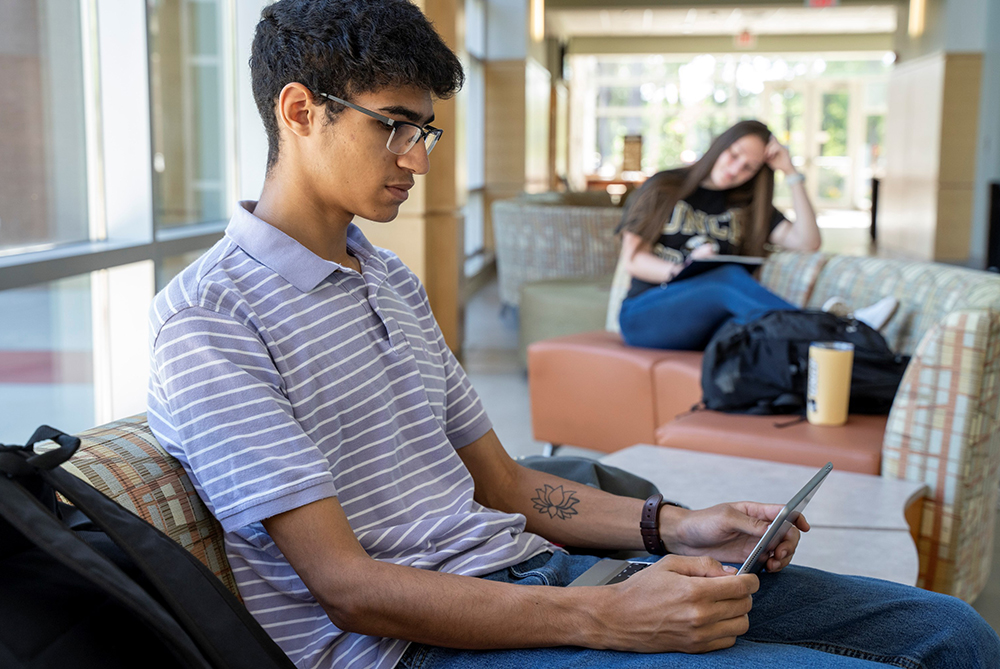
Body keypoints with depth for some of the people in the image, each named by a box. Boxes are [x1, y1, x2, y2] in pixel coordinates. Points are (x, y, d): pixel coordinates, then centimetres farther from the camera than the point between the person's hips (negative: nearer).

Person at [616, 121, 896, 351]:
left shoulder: (747, 207, 19)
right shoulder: (663, 188, 9)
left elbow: (807, 242, 6)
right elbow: (632, 259, 0)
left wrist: (791, 173, 5)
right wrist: (682, 270, -19)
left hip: (710, 323, 4)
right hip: (645, 315, -3)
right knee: (731, 277, -34)